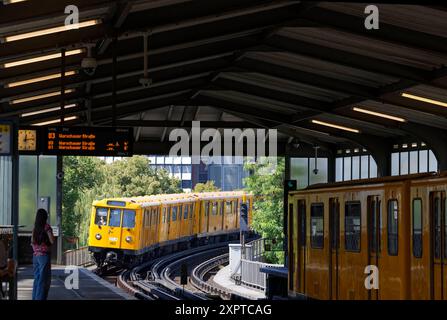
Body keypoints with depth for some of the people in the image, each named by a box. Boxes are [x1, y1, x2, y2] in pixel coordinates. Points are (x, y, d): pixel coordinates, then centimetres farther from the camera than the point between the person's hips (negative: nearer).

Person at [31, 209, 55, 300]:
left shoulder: (35, 227, 5)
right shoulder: (47, 227, -11)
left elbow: (32, 241, 8)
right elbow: (52, 241, -14)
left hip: (36, 255, 6)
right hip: (44, 255, -6)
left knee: (37, 278, 15)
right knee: (44, 279, -3)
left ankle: (35, 298, 17)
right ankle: (40, 298, -7)